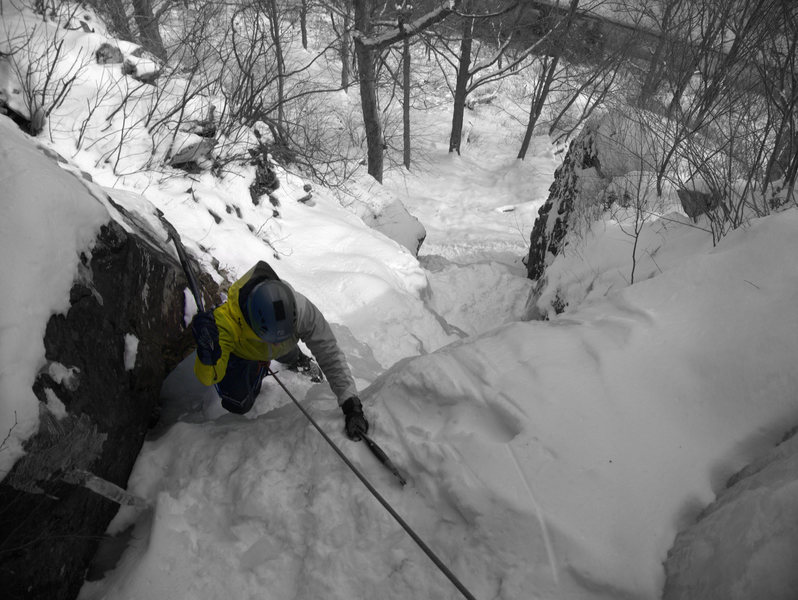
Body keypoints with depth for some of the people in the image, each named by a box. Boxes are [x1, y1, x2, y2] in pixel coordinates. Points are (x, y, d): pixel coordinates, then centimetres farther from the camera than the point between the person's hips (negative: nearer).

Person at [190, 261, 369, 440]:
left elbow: (331, 356, -35)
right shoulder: (226, 321, -46)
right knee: (239, 405, -5)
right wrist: (208, 356, -61)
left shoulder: (303, 310, -43)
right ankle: (258, 368, 22)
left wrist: (351, 405, -40)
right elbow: (208, 378, -38)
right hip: (236, 352, -2)